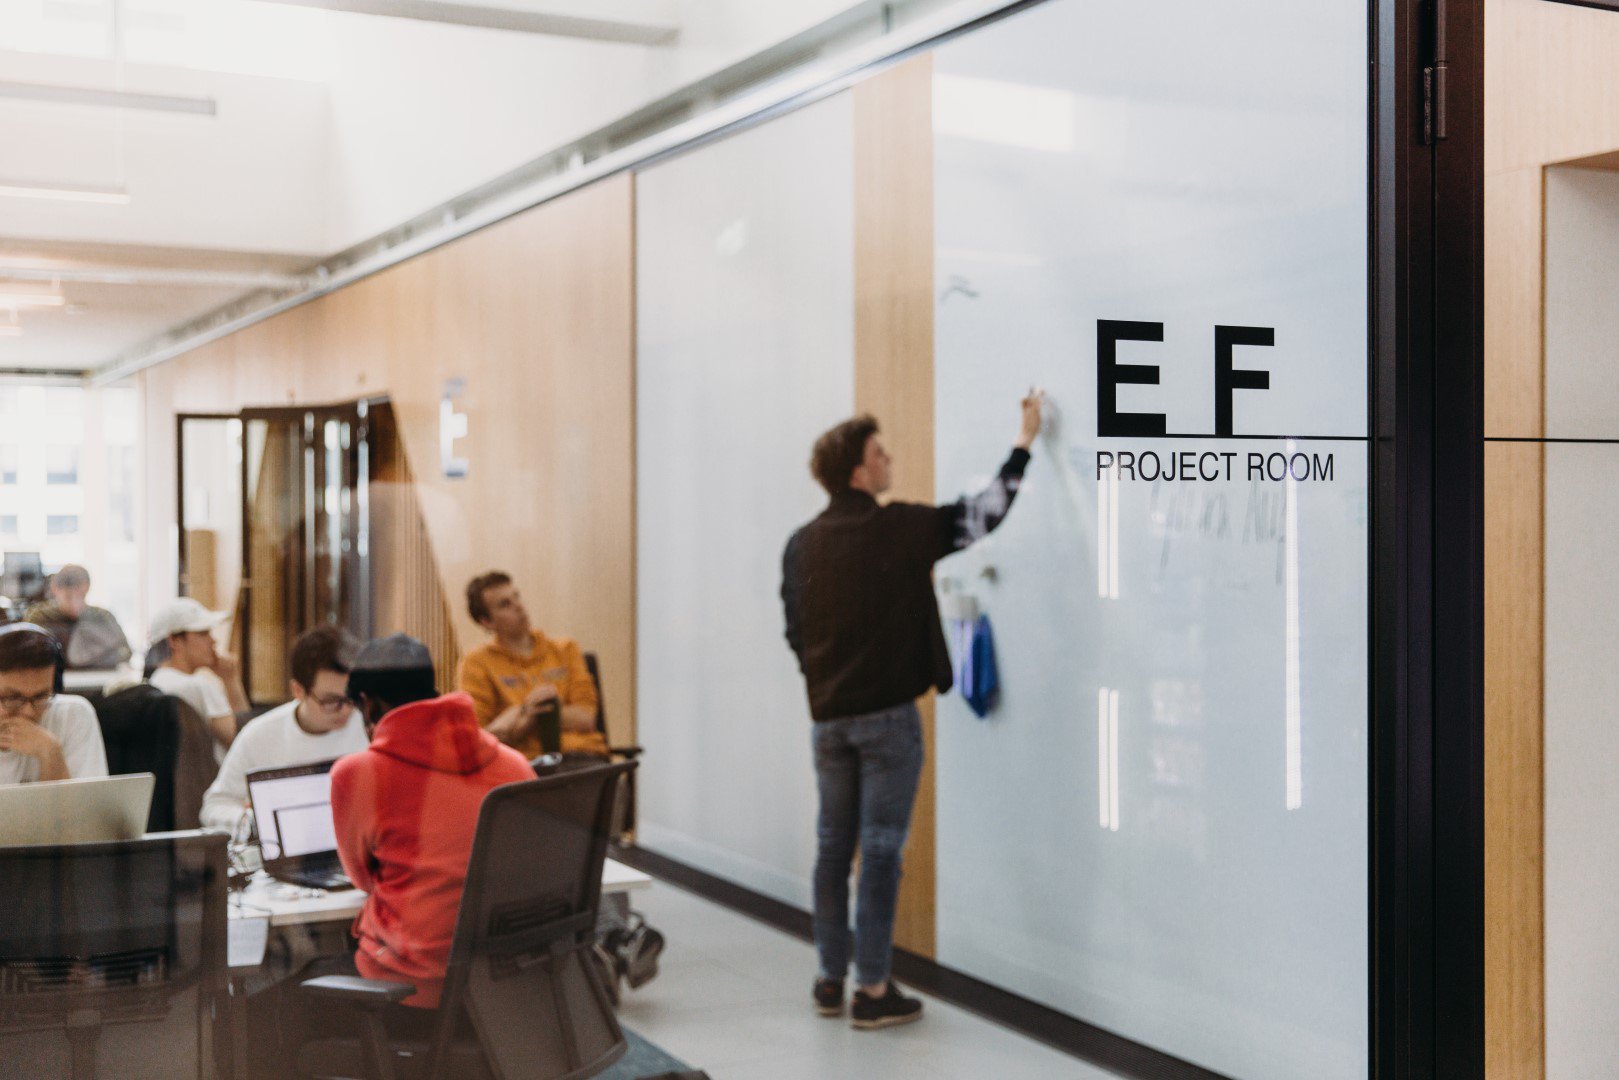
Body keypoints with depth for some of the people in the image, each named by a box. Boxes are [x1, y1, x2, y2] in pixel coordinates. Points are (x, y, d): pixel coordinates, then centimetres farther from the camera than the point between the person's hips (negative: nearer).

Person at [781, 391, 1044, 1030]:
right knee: (880, 850, -1)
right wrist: (1026, 440, 5)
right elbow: (985, 513, -5)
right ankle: (873, 992, 4)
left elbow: (794, 632, 11)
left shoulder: (801, 546, 5)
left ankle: (831, 979, 21)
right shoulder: (900, 529, -12)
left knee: (833, 847, 13)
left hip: (829, 717, 6)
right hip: (887, 716, -6)